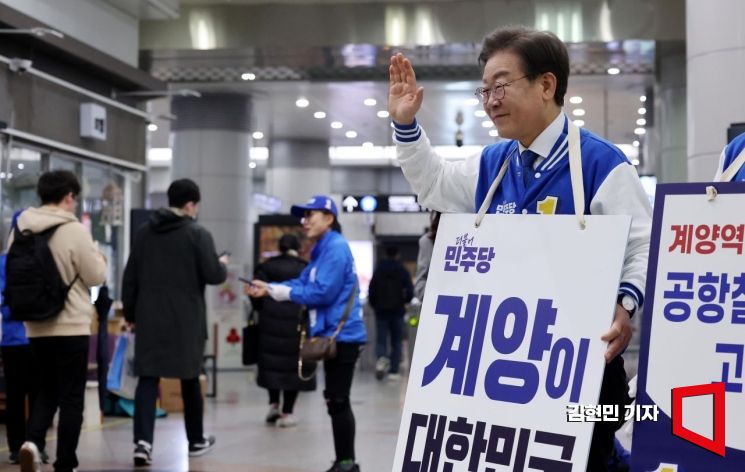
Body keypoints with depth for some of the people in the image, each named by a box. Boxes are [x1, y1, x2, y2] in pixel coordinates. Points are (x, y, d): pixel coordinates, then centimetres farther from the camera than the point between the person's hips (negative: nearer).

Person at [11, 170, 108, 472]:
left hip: (35, 327, 5)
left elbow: (13, 273, 11)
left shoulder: (21, 228, 3)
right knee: (71, 397, 4)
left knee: (47, 391, 18)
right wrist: (98, 257, 12)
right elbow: (96, 277, -7)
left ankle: (32, 441, -6)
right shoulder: (75, 230, -13)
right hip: (71, 326, -5)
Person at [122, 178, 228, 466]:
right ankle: (196, 440, 24)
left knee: (147, 379, 0)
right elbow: (213, 276, -9)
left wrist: (130, 314, 17)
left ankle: (143, 441, -16)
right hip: (186, 320, -3)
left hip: (150, 318, 3)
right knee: (190, 380, 11)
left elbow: (130, 278, 9)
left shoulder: (144, 233, 8)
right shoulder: (198, 234, -7)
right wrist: (223, 266, 14)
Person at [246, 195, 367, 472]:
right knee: (337, 401, 13)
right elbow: (303, 283, 15)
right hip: (335, 334, 10)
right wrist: (269, 289, 2)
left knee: (337, 401, -5)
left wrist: (277, 291, -14)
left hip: (342, 335, -10)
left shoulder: (336, 248, -15)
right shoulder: (324, 250, 18)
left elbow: (323, 292, -21)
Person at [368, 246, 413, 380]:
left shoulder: (378, 271, 3)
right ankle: (393, 371, 5)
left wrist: (375, 305, 16)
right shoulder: (402, 272, -1)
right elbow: (410, 292, -8)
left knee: (381, 339, 2)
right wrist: (403, 301, 11)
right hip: (397, 310, -1)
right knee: (396, 341, 8)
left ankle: (381, 358, -28)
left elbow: (371, 292, 2)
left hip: (381, 310, 1)